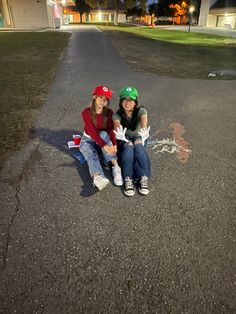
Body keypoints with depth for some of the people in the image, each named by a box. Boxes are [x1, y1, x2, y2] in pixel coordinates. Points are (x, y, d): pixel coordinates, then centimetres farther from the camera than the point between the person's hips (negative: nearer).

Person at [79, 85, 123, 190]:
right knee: (92, 156, -33)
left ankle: (115, 166, -42)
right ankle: (97, 177, -62)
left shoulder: (109, 113, -8)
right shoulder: (86, 112, -17)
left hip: (102, 139, 2)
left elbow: (110, 131, -19)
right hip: (88, 140, -1)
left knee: (104, 134, -32)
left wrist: (114, 144, -40)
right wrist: (105, 146, -43)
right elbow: (92, 131, -29)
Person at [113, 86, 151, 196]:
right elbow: (116, 124, -37)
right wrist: (118, 134, -62)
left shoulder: (140, 111, -15)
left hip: (138, 138, 0)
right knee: (129, 146, -37)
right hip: (123, 142, 0)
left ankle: (143, 178, -40)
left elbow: (143, 121, -38)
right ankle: (127, 179, -41)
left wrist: (144, 131, -63)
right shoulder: (117, 115, -14)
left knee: (138, 144, -37)